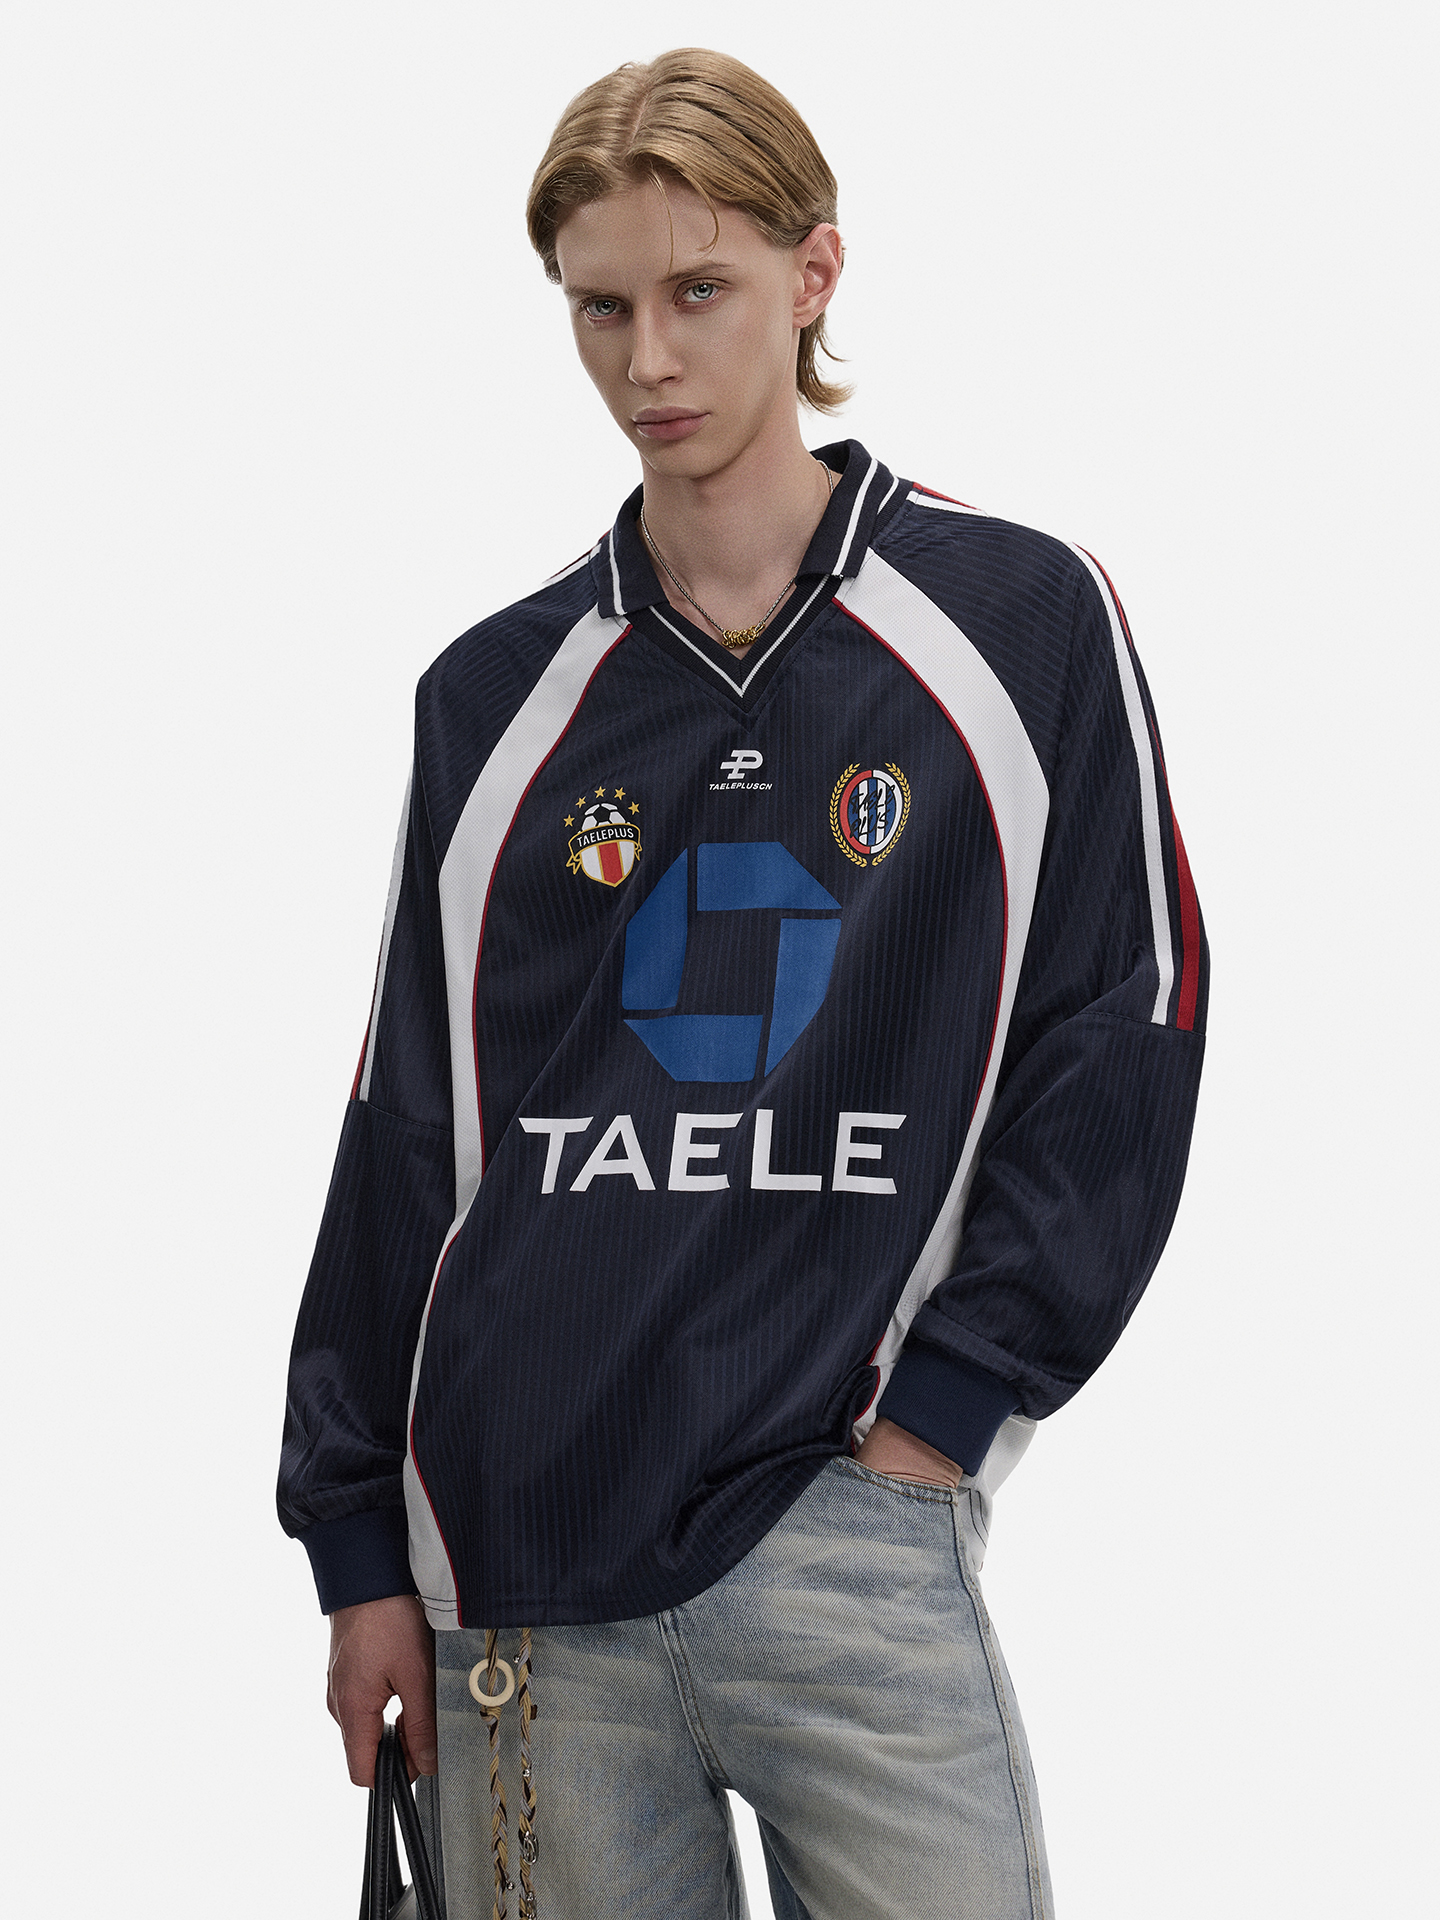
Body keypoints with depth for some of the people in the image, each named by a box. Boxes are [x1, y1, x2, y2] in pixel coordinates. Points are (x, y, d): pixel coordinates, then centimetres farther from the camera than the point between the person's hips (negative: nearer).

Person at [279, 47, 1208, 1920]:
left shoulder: (1020, 623, 3)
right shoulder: (494, 695, 11)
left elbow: (1120, 1037, 2)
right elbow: (402, 1131, 13)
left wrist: (951, 1396, -6)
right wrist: (362, 1545, 10)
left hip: (849, 1535, -2)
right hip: (523, 1571, 3)